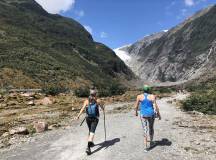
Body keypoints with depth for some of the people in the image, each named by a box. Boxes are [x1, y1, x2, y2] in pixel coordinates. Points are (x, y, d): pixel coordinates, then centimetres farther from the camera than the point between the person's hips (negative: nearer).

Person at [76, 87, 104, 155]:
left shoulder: (86, 101, -2)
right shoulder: (98, 100, -5)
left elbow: (83, 109, -14)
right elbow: (102, 107, 10)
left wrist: (78, 116, -15)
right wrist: (103, 109, 33)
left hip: (88, 118, 3)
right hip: (95, 118, -3)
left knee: (90, 131, 24)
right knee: (92, 132, -7)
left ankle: (91, 143, 42)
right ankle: (88, 147, -19)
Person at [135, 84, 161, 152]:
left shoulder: (139, 96, -6)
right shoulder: (152, 96, -9)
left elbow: (136, 106, 1)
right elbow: (156, 106, -10)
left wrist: (136, 112, 19)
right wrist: (159, 114, 2)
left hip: (143, 114, 0)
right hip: (151, 114, 0)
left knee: (145, 130, 4)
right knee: (151, 128, 21)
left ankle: (146, 146, 0)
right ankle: (151, 142, 37)